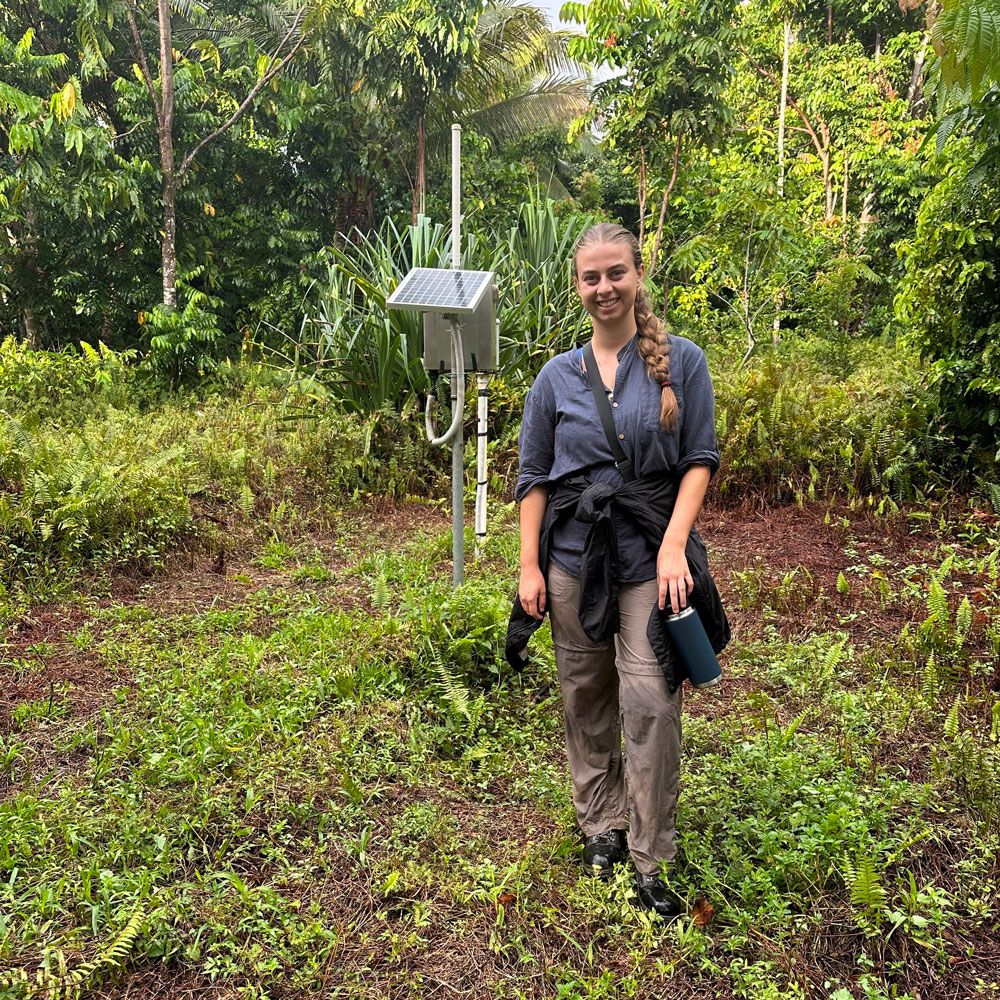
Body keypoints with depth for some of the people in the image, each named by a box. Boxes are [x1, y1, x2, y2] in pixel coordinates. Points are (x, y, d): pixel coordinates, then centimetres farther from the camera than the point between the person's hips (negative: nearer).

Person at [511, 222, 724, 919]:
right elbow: (533, 476, 7)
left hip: (650, 554, -2)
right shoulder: (557, 376, 7)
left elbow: (700, 460, -1)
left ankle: (651, 859, 10)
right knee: (585, 697, 11)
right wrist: (529, 567, 1)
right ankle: (601, 825, 31)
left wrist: (674, 546, -14)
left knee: (650, 702, -7)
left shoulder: (682, 361, 2)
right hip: (573, 556, 3)